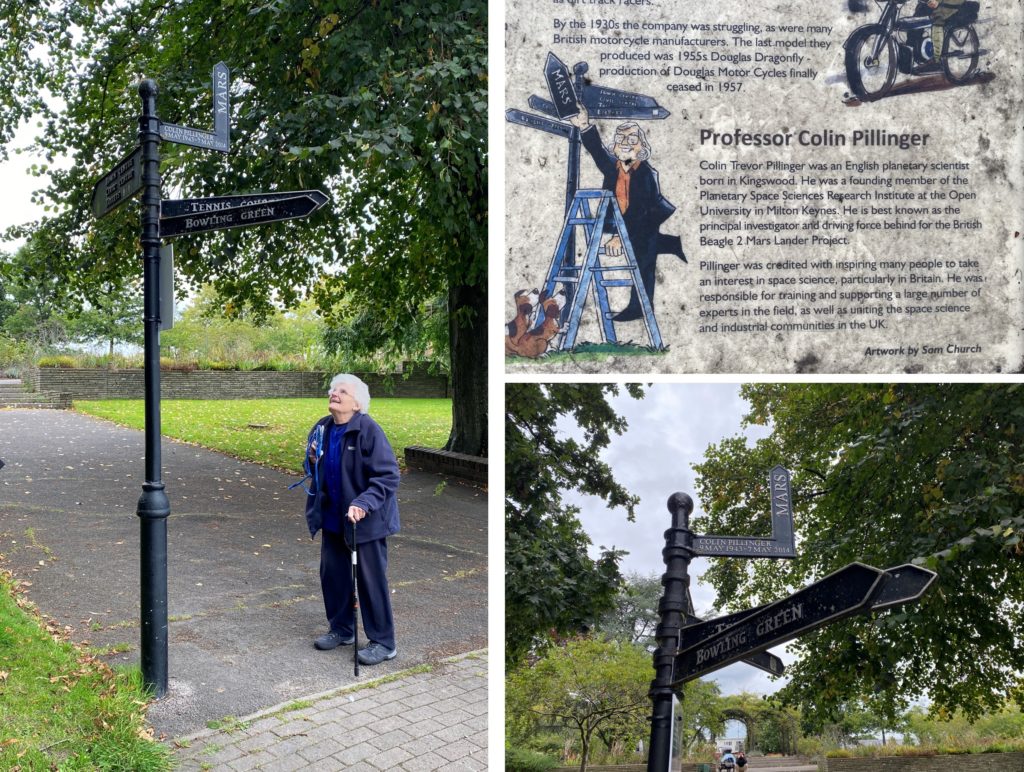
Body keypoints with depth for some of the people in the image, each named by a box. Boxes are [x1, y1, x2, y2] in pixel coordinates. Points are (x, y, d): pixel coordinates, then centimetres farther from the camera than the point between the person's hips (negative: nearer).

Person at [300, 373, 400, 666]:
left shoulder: (368, 430, -19)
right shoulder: (322, 428, 2)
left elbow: (388, 476, -21)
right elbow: (316, 471, 18)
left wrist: (364, 503, -33)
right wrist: (313, 461, -6)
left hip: (365, 521, -7)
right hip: (333, 518, 7)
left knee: (371, 580, 1)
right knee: (332, 574, 16)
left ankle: (383, 642, 14)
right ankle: (341, 629, 35)